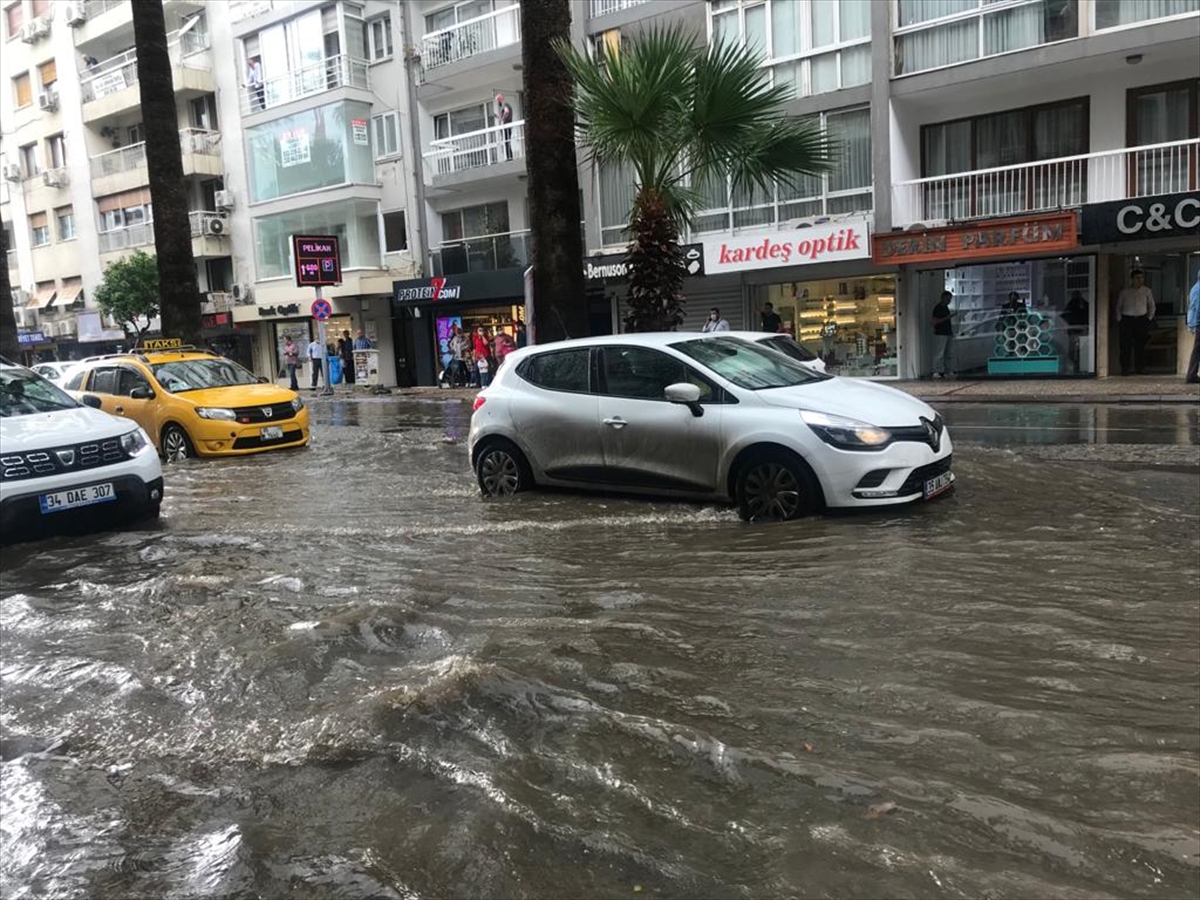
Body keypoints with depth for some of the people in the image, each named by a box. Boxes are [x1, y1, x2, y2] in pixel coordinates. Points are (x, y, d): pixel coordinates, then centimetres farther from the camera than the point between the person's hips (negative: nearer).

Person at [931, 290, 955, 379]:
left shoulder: (946, 307, 16)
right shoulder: (937, 308, -10)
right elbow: (935, 322, -17)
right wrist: (947, 317, -21)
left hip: (948, 333, 9)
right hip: (940, 334, -9)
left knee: (949, 354, 10)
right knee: (939, 354, -10)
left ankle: (949, 371, 15)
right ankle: (937, 372, -9)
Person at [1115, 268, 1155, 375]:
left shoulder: (1146, 291, 8)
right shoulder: (1124, 292, 4)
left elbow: (1152, 306, 16)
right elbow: (1118, 307, 11)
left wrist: (1149, 318, 7)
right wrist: (1119, 319, 3)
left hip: (1142, 320, 1)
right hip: (1127, 320, -1)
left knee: (1140, 345, 1)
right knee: (1126, 345, -5)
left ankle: (1140, 368, 7)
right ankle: (1125, 368, 0)